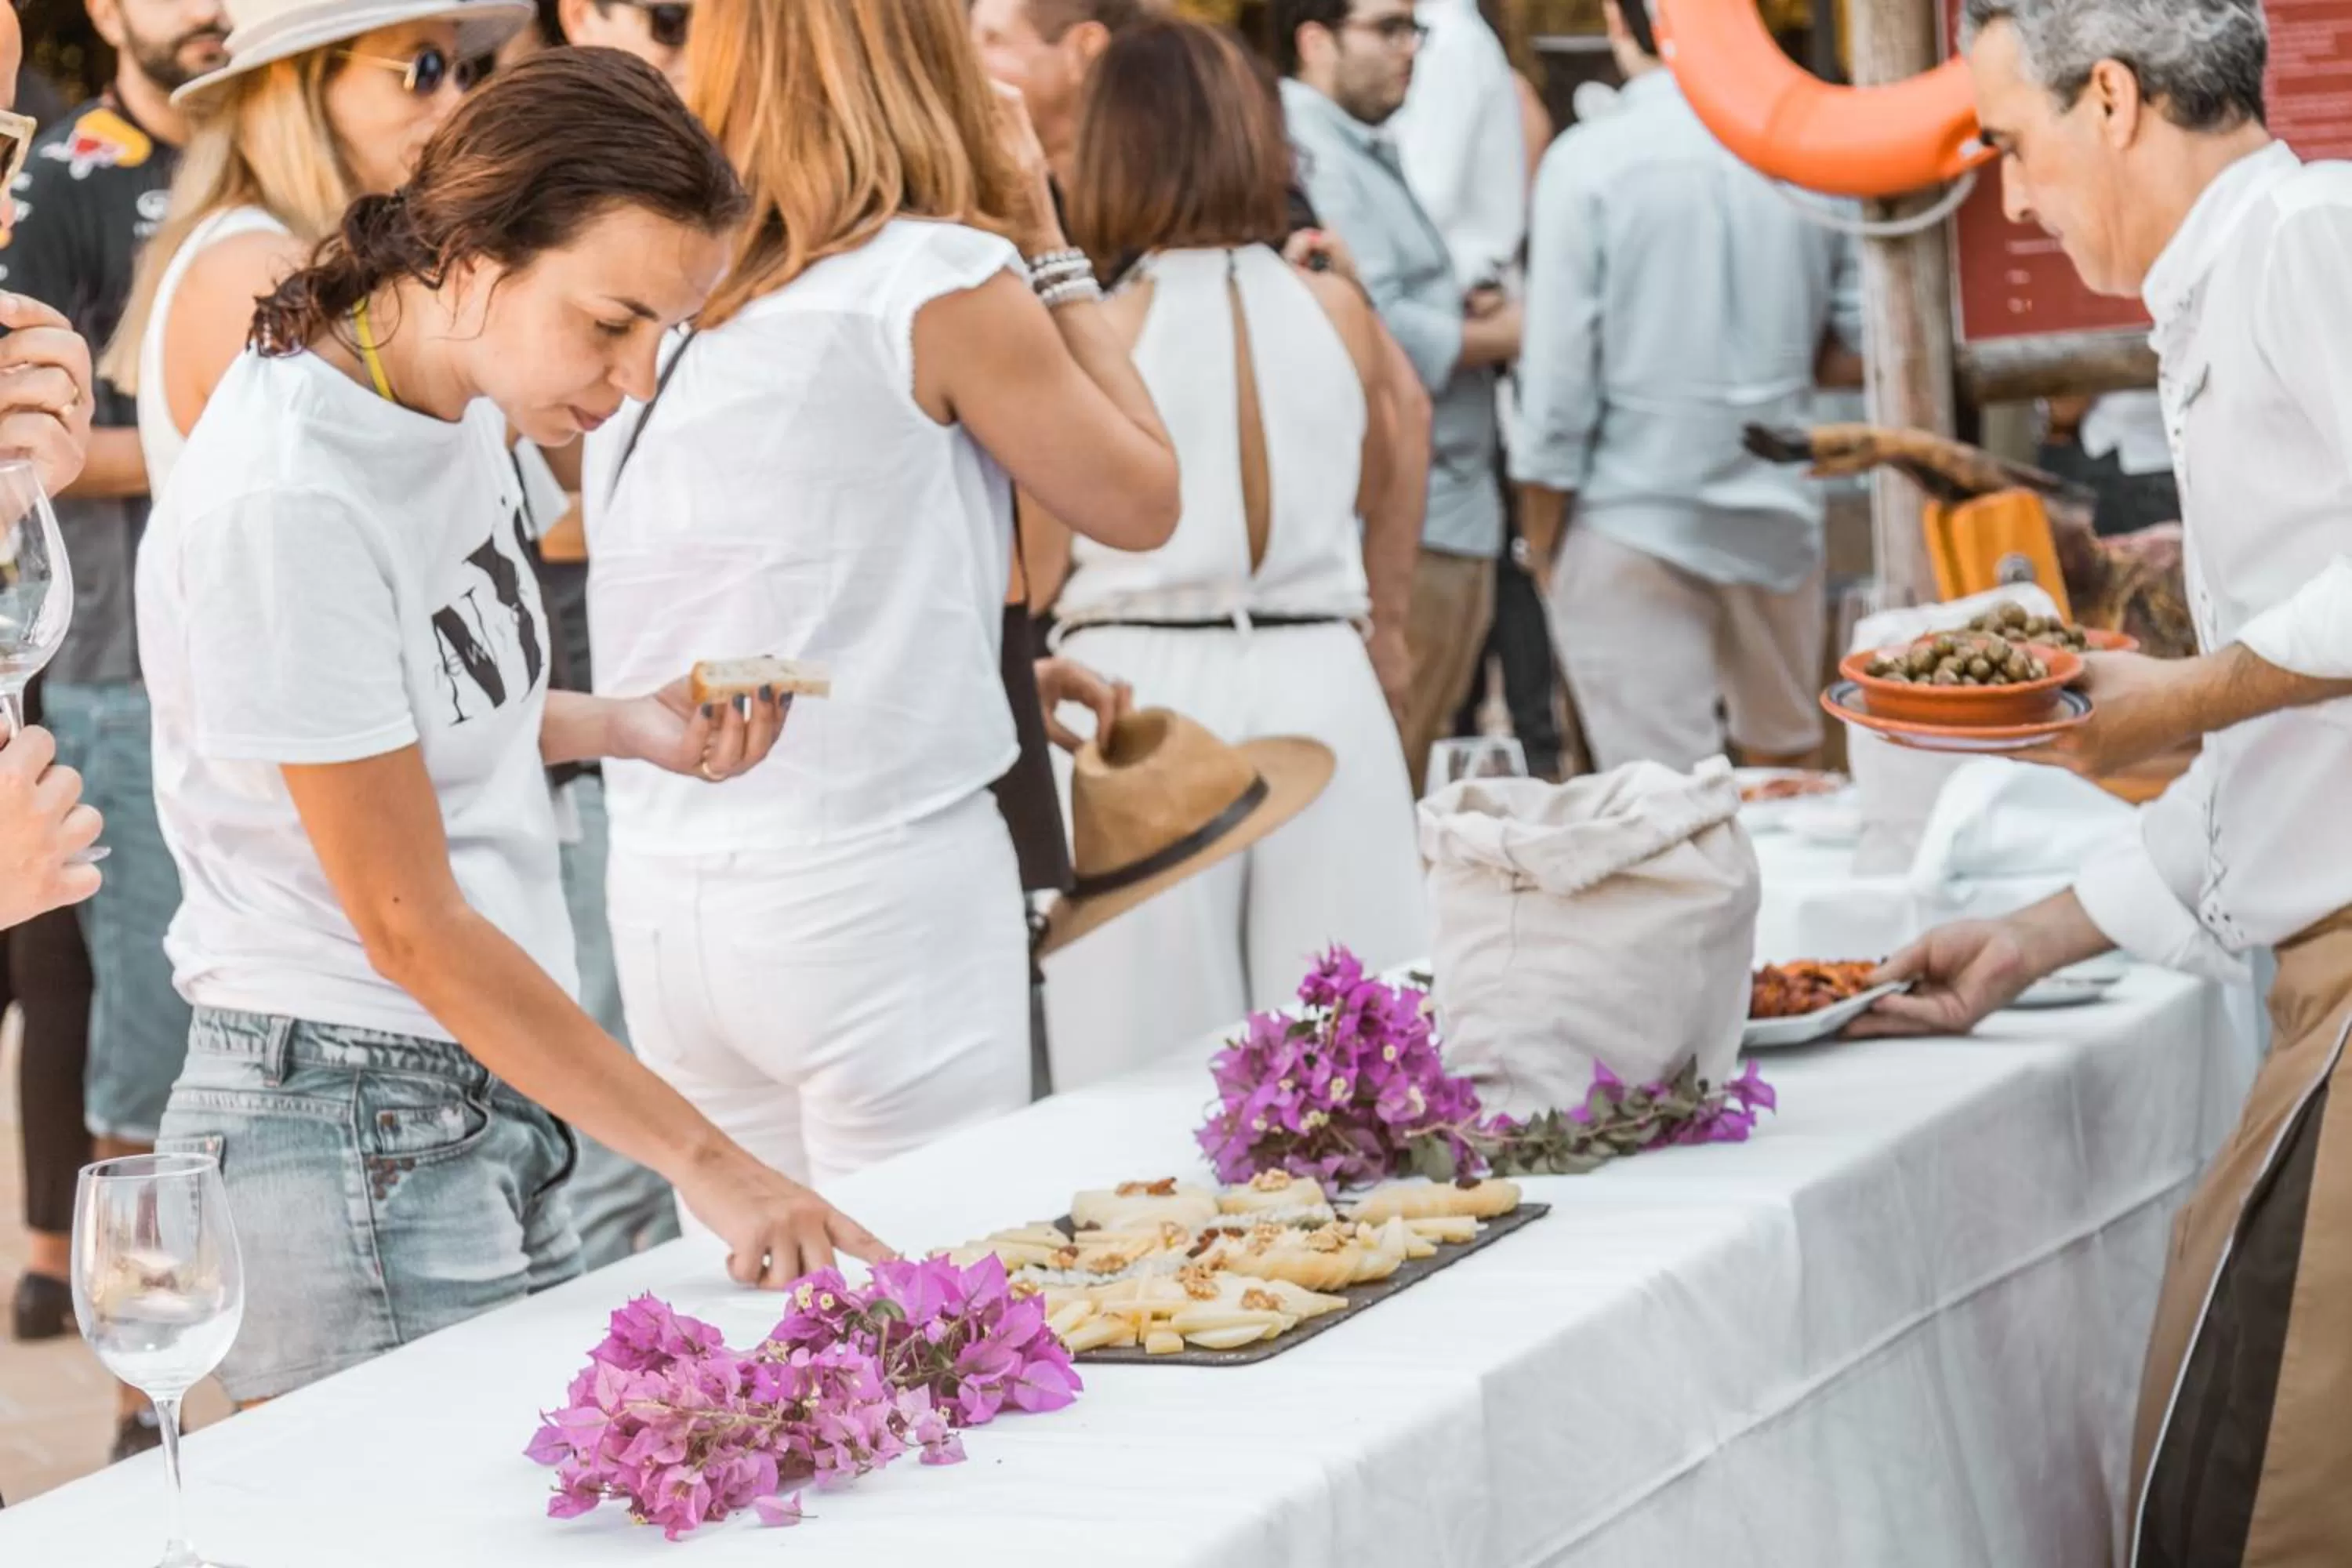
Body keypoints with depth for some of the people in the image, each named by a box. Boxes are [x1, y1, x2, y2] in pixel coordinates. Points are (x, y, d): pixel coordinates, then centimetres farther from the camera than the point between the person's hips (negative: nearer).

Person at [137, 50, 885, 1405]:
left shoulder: (458, 393, 4)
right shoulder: (287, 502, -21)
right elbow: (408, 924, -19)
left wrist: (625, 727, 3)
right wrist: (706, 1163, -18)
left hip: (494, 1104, 8)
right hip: (349, 1130, -8)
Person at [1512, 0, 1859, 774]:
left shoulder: (1588, 162, -13)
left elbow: (1558, 386, -12)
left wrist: (1542, 544, 1)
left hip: (1634, 523, -3)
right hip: (1780, 515, 4)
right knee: (1789, 770, 21)